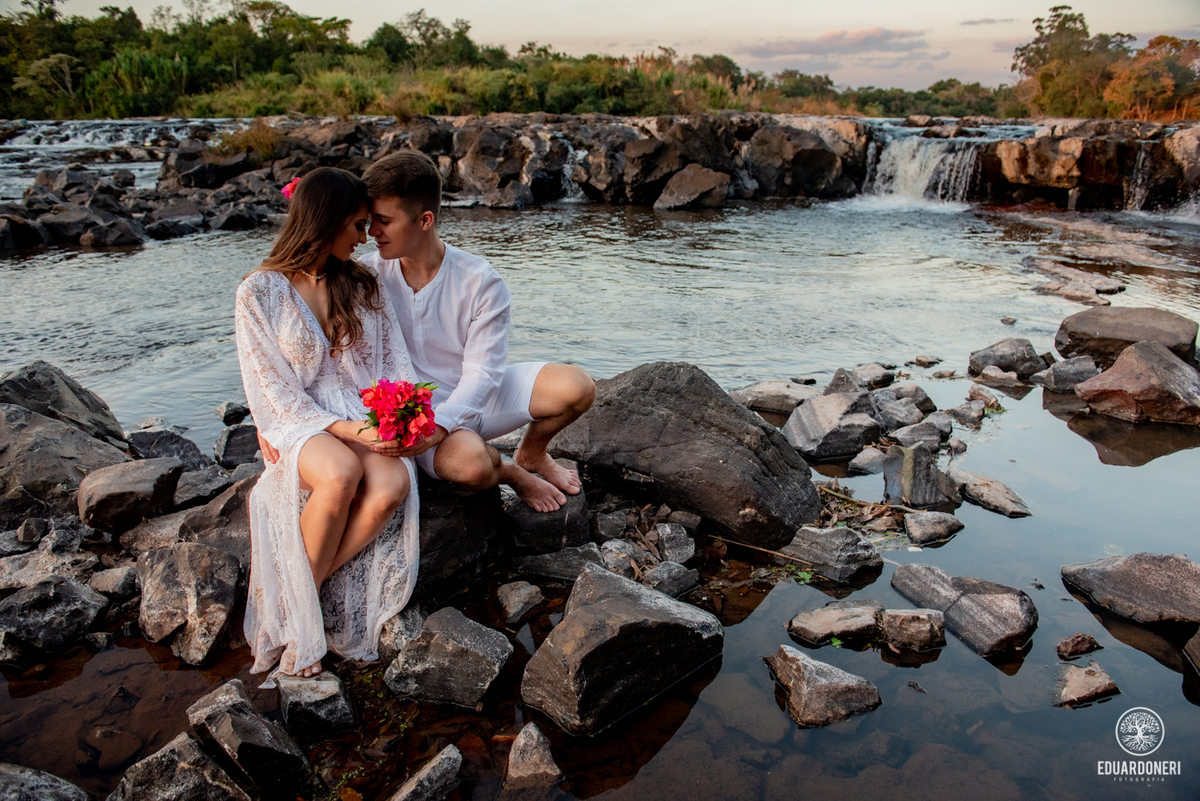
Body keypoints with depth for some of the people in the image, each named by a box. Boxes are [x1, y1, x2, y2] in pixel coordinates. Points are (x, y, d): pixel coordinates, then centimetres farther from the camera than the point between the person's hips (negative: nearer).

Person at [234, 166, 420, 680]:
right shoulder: (260, 292, -1)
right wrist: (343, 429, -19)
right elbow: (273, 388, -6)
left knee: (393, 485, -31)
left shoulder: (364, 286, 13)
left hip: (365, 419, 4)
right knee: (341, 473, -38)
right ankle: (301, 605, -16)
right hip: (298, 423, -3)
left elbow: (396, 363, 9)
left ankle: (303, 594, -17)